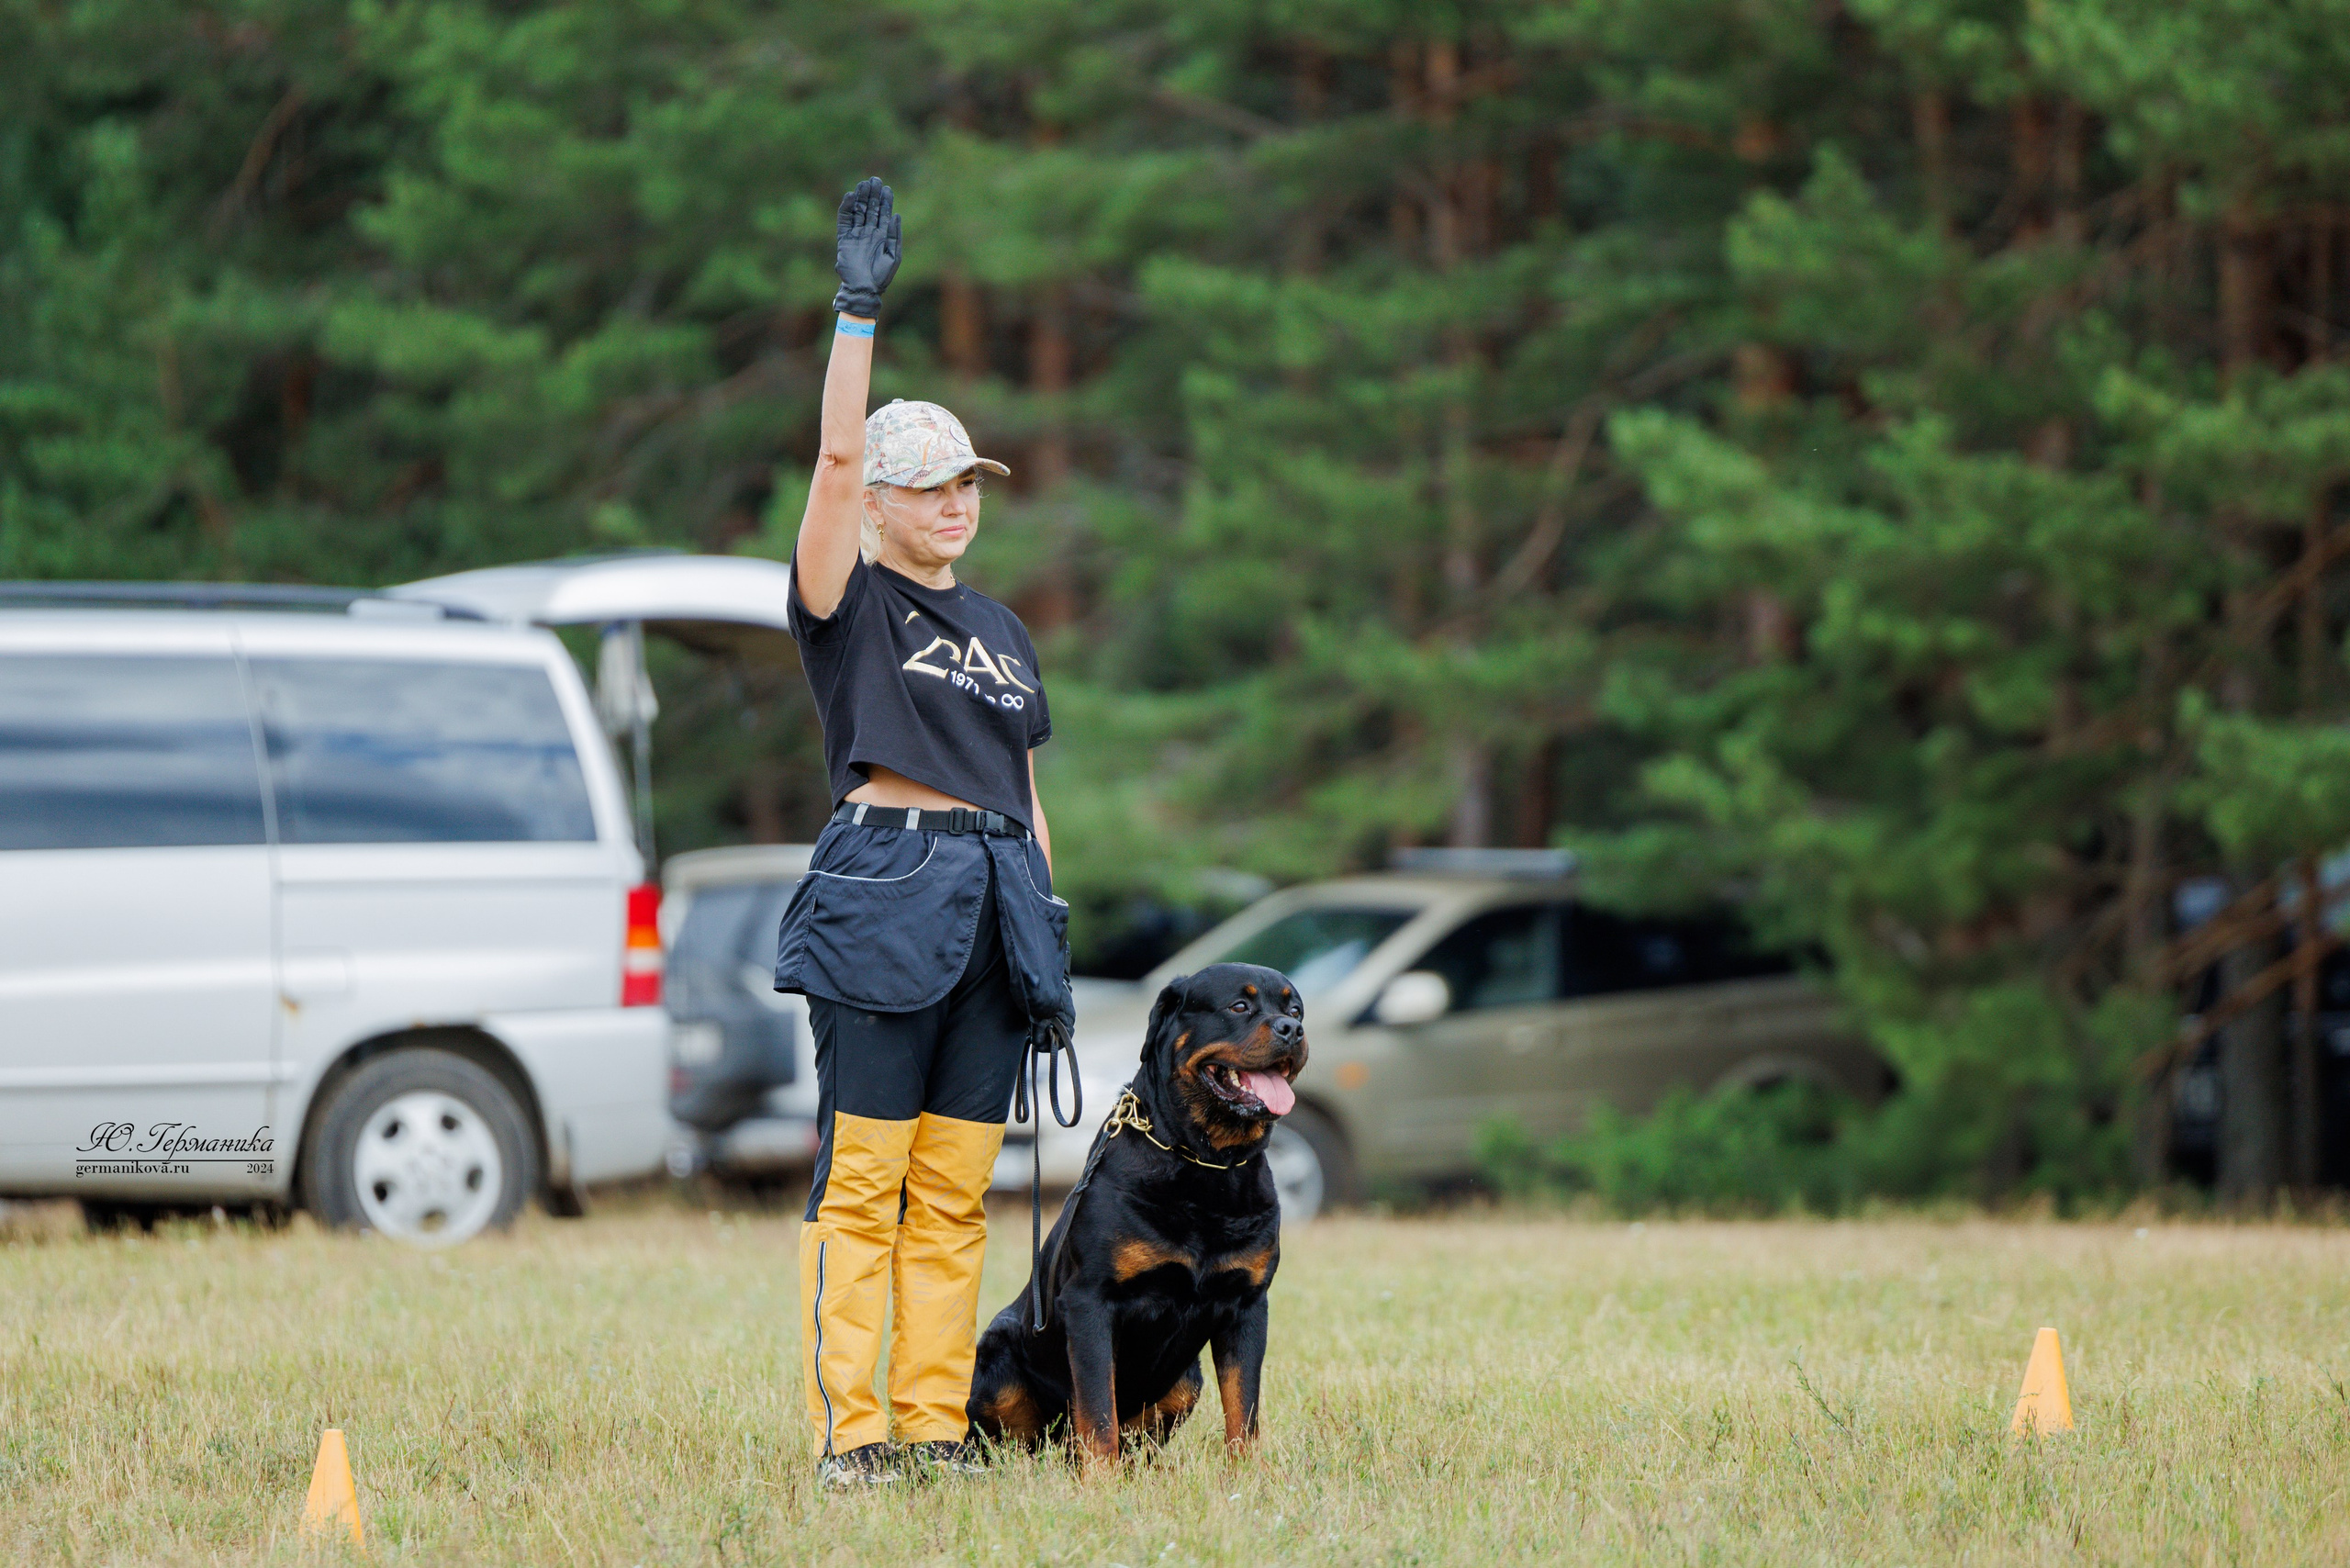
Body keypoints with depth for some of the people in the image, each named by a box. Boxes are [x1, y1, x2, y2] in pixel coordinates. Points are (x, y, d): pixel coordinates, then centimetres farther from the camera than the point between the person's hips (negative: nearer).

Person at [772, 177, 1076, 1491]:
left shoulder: (1003, 631, 20)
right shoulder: (849, 604, 3)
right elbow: (838, 457, -12)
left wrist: (1052, 948, 15)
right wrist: (859, 310, -18)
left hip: (997, 900, 6)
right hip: (884, 889, -6)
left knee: (956, 1189, 4)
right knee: (861, 1178, -7)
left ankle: (935, 1421, 7)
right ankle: (848, 1431, -7)